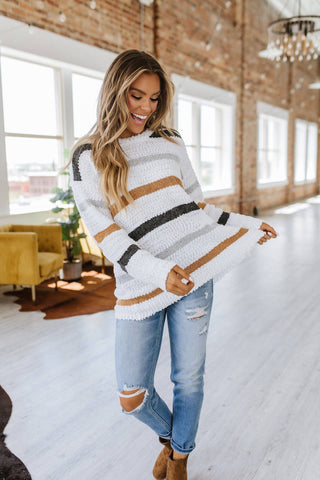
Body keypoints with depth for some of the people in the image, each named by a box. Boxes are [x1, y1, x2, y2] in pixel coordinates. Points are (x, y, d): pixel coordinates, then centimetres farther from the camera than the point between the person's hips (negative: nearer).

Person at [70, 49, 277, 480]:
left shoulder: (169, 142, 9)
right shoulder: (88, 157, 1)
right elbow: (105, 233, -8)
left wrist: (246, 224, 13)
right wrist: (157, 272, -21)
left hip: (194, 273, 2)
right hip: (140, 288, -1)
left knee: (189, 379, 11)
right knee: (132, 396, 3)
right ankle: (168, 435, 38)